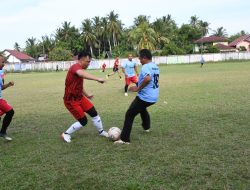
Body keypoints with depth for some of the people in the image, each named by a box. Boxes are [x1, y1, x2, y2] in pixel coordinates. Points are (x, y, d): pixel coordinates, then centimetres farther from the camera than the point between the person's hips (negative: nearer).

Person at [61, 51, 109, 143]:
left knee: (94, 113, 7)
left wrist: (87, 95, 34)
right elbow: (82, 74, -48)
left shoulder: (79, 69, 9)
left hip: (79, 97, 9)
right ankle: (66, 134, 16)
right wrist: (97, 79, -55)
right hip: (71, 100, -9)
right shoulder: (75, 67, -22)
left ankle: (101, 131, 27)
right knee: (83, 121, -2)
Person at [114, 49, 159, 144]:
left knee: (129, 115, -2)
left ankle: (124, 139, -3)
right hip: (154, 97, 9)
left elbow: (148, 79, -38)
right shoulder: (155, 66, 10)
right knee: (142, 108, 38)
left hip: (144, 97, -9)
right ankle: (146, 127, 52)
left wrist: (138, 88, -25)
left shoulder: (145, 67, -19)